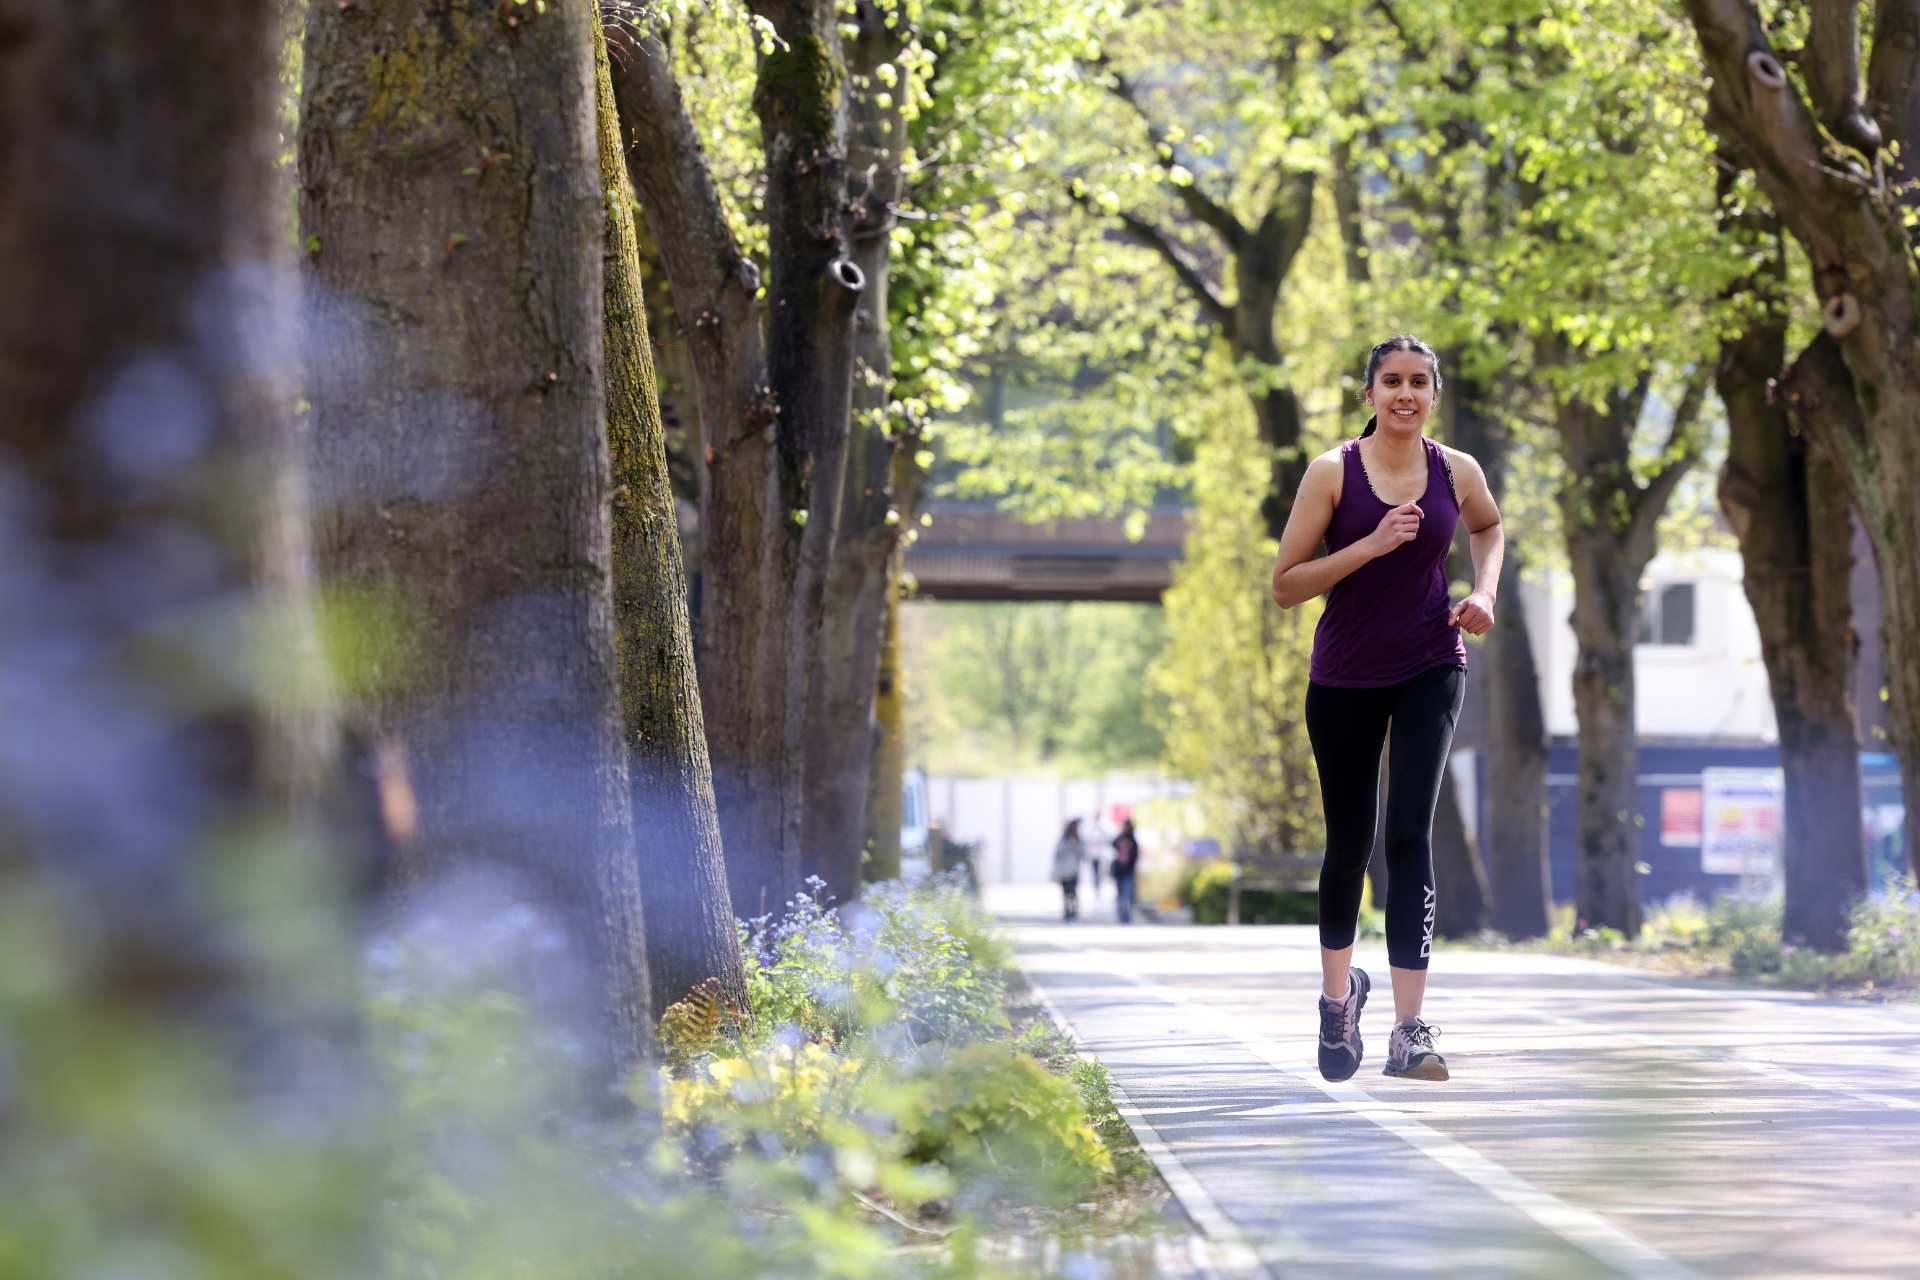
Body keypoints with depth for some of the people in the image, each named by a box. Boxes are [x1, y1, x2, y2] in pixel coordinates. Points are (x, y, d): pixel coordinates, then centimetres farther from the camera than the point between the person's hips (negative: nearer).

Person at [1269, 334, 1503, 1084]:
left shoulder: (1456, 473, -3)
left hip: (1431, 670, 0)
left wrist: (1485, 589, 2)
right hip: (1345, 678, 0)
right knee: (1349, 843, 11)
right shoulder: (1333, 473, -11)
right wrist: (1371, 545, -23)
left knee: (1410, 834, -14)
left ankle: (1409, 1032, -17)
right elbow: (1285, 586, -12)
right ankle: (1339, 991, 39)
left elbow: (1488, 527, 21)